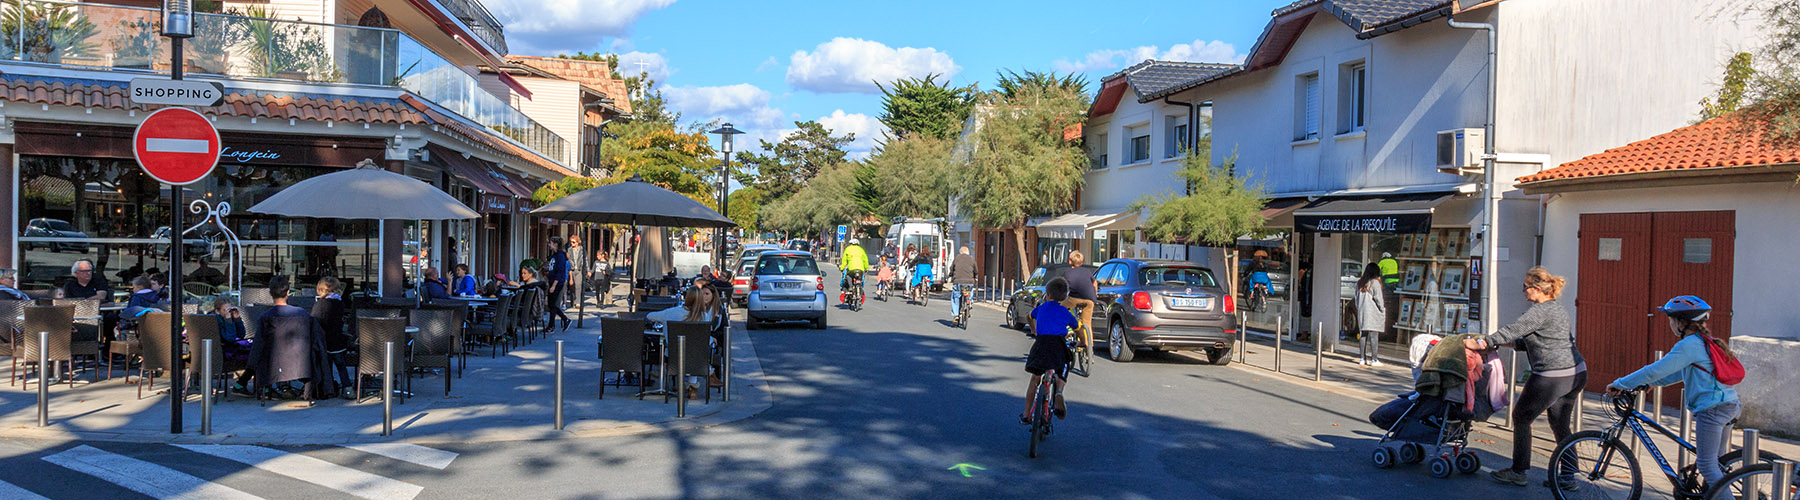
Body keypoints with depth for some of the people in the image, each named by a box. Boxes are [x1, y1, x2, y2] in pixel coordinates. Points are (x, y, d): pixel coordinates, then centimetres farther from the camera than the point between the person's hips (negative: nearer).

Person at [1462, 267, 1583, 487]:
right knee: (1560, 425, 17)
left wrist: (1482, 343, -17)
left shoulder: (1540, 311, -14)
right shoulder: (1559, 309, 16)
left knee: (1521, 417, 5)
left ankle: (1518, 472, 10)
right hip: (1576, 372, 9)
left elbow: (1514, 330, -20)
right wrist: (1511, 343, 21)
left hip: (1552, 376, -9)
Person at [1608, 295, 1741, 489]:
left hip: (1712, 408, -10)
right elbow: (1681, 372, 27)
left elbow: (1656, 370, -16)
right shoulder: (1707, 342, 18)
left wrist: (1620, 384, -9)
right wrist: (1648, 383, 26)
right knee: (1716, 463, 18)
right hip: (1729, 406, 10)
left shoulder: (1690, 344, -14)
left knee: (1707, 465, -5)